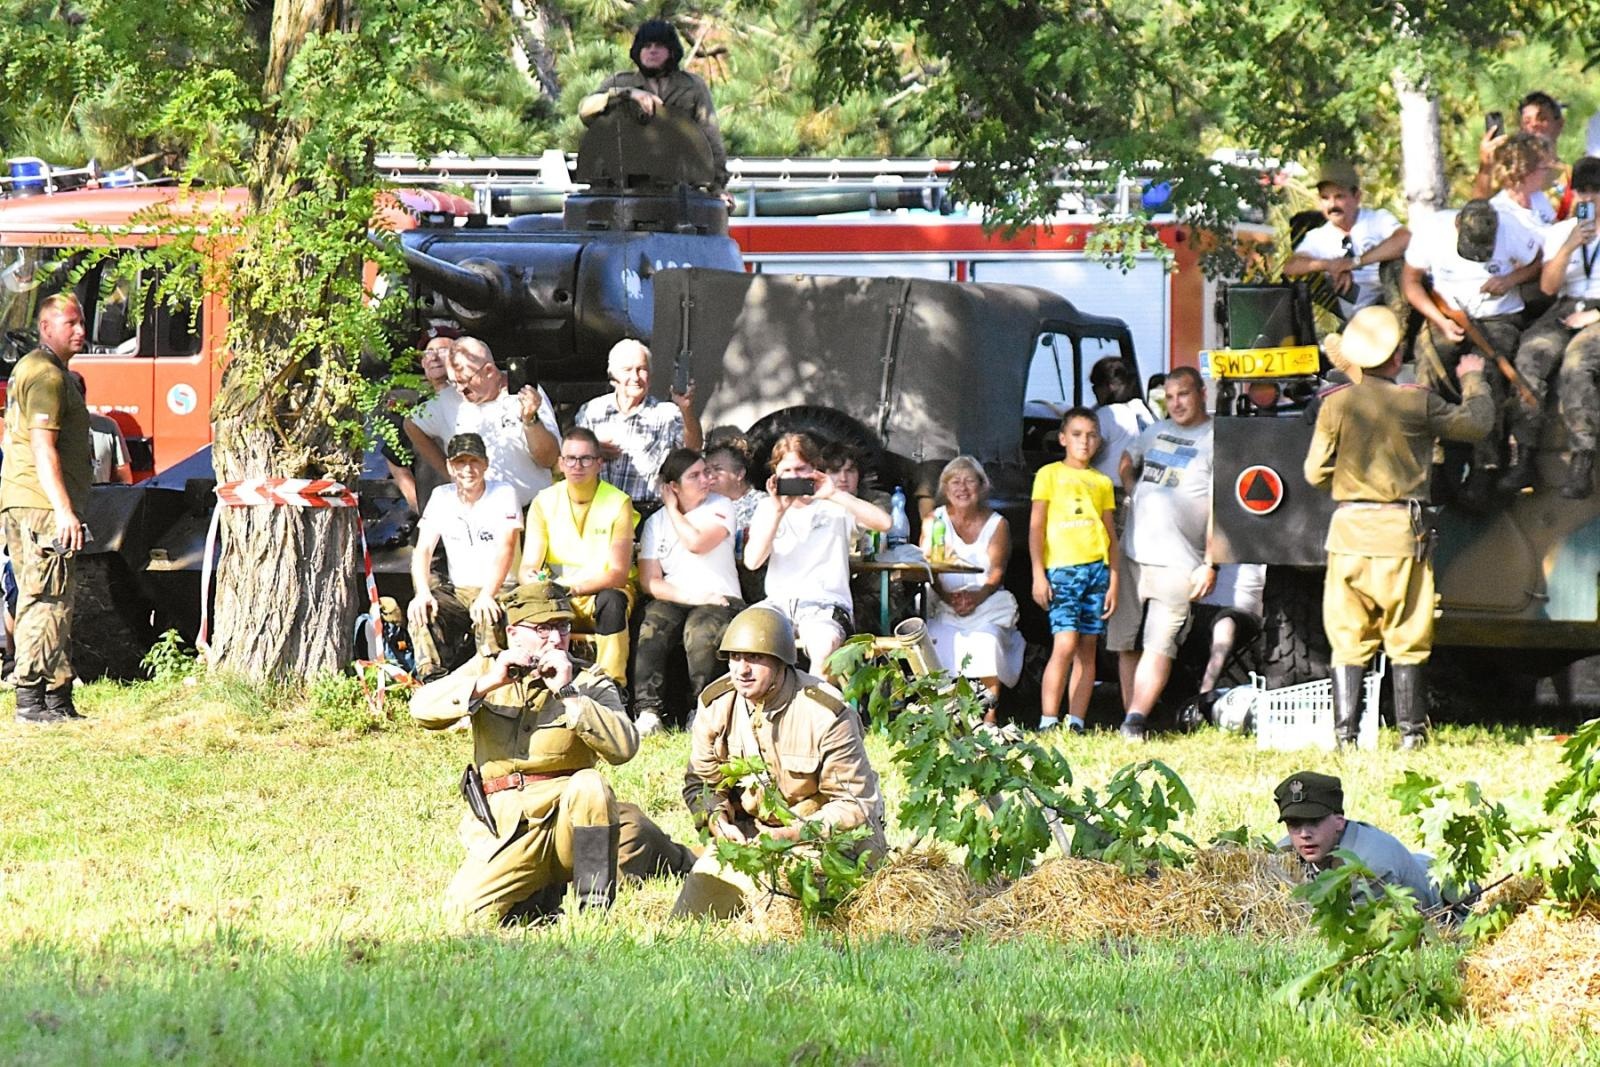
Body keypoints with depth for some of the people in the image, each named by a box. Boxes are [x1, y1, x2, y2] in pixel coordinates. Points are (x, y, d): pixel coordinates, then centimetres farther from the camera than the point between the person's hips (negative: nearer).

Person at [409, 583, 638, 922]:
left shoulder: (589, 682, 5)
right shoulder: (486, 670, 12)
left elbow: (624, 747, -13)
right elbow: (423, 707, -3)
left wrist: (568, 693, -18)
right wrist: (487, 684, -14)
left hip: (565, 818, -1)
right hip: (502, 828, 1)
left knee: (589, 783, -34)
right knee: (464, 910, -22)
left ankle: (595, 907, -22)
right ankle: (541, 892, 7)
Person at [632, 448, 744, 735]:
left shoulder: (720, 507, 6)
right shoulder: (655, 523, 12)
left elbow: (697, 543, -14)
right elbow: (650, 581, 3)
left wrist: (673, 510, 1)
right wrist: (692, 597, -12)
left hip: (718, 599, -2)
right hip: (673, 601, 2)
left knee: (700, 630, -35)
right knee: (651, 628, -31)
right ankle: (647, 710, -35)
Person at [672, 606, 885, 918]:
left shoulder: (826, 714, -20)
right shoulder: (716, 705, -5)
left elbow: (854, 805, -16)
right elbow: (701, 782, 8)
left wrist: (794, 834, -30)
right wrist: (717, 819, -16)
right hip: (750, 830, 4)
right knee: (689, 914, -9)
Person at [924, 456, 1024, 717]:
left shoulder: (997, 525, 10)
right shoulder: (935, 521, 10)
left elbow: (996, 572, -2)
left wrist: (977, 596, -23)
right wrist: (948, 597, -22)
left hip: (986, 602, 0)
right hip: (943, 605, 0)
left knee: (987, 639, -30)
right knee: (939, 639, -30)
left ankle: (989, 713, -32)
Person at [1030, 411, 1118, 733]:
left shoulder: (1102, 482, 17)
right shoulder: (1050, 475, 7)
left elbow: (1111, 534, 17)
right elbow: (1036, 527, 3)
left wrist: (1113, 582, 9)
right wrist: (1038, 575, -6)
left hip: (1097, 569, 4)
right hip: (1062, 568, -4)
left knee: (1087, 647, 1)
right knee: (1065, 644, -15)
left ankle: (1076, 723, 2)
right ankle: (1048, 721, -15)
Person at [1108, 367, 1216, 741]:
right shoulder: (1159, 430, 16)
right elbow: (1126, 464, 34)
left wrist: (1210, 565, -14)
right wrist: (1135, 496, 15)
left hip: (1177, 562, -7)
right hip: (1132, 553, 7)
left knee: (1159, 646, -14)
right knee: (1125, 643, 6)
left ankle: (1135, 722, -22)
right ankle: (1130, 721, 11)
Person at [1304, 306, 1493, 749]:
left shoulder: (1336, 404, -3)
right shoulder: (1417, 402, -6)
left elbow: (1315, 473, 2)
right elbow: (1476, 422, 5)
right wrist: (1473, 379, 23)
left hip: (1349, 529, 1)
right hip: (1401, 530, -1)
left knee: (1348, 639, 5)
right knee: (1407, 640, 7)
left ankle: (1345, 732, 0)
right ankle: (1411, 730, 7)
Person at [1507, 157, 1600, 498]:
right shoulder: (1559, 232, 18)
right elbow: (1548, 287, 6)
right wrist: (1569, 247, -7)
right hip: (1564, 311, 4)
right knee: (1529, 358, -28)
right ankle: (1525, 457, -29)